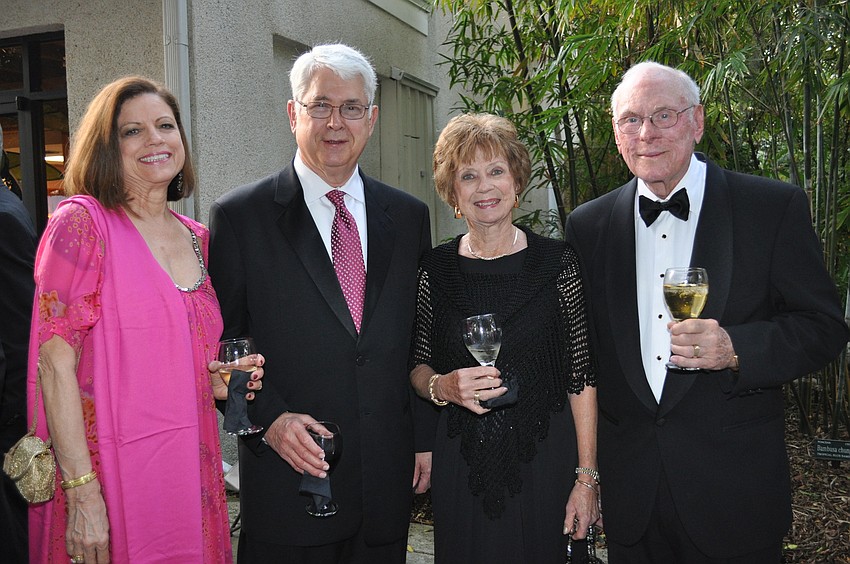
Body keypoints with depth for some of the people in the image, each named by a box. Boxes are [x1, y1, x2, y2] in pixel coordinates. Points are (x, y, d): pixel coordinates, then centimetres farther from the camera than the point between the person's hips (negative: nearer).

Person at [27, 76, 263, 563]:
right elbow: (56, 364, -14)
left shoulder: (198, 238, 9)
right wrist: (82, 494, -19)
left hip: (189, 476, 6)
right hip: (110, 477, -5)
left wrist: (220, 382, -1)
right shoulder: (81, 223, -9)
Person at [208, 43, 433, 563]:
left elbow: (423, 339, 9)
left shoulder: (409, 216, 7)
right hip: (289, 478, -3)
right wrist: (268, 417, -15)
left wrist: (426, 439, 6)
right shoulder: (240, 217, -3)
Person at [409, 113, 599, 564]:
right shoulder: (435, 269, 0)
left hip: (544, 461, -1)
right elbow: (417, 367, 8)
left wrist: (586, 477, -8)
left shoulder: (557, 263, -5)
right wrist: (442, 387, -14)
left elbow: (582, 377, -5)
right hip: (461, 466, 2)